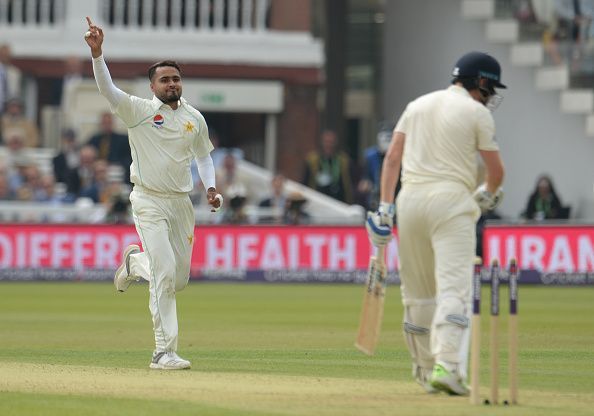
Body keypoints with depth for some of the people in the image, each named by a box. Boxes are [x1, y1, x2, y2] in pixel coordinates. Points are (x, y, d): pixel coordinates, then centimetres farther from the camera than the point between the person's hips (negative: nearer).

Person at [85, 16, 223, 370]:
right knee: (165, 274, -16)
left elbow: (204, 155, 22)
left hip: (182, 204, 5)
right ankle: (165, 352, -13)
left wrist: (210, 188, 5)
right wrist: (97, 52, -34)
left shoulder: (195, 119, 8)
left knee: (179, 280, 8)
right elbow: (107, 88, -19)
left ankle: (135, 263, 41)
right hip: (149, 203, -5)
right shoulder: (139, 111, -5)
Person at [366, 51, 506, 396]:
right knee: (454, 287, -13)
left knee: (418, 293, 13)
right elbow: (496, 170, 3)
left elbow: (392, 158, 10)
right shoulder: (477, 112, 2)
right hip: (452, 201, -5)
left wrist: (385, 207, 7)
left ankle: (426, 371, 17)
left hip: (410, 199, 5)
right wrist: (488, 193, 25)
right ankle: (447, 365, -28)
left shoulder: (418, 105, 17)